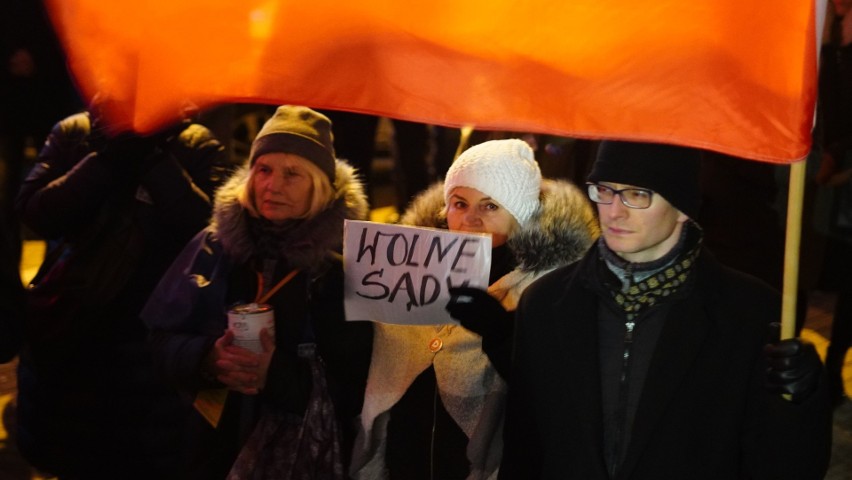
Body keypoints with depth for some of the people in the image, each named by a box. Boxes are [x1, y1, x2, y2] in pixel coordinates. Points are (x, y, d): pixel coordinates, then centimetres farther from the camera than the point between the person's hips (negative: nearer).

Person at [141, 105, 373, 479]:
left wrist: (277, 376, -25)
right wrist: (206, 360, -18)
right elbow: (158, 339, 3)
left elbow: (360, 380, -11)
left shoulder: (349, 261, -8)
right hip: (213, 443, 3)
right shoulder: (215, 244, 2)